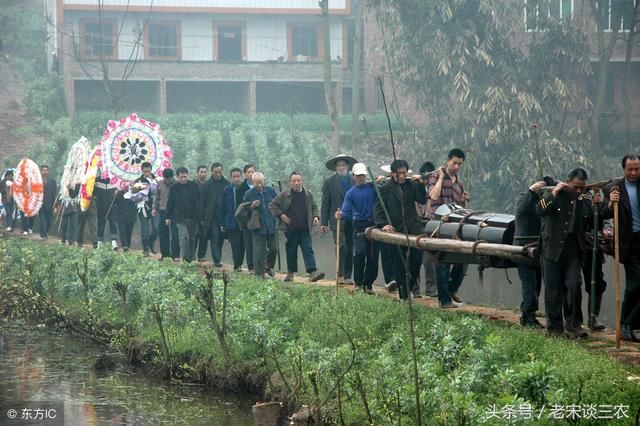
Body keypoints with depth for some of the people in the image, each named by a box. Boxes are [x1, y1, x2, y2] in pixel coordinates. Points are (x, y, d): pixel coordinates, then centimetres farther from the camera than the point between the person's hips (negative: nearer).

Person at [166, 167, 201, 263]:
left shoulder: (194, 186, 3)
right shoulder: (174, 188, 1)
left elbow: (199, 201, 8)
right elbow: (170, 203, 6)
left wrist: (200, 215, 5)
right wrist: (168, 217, 4)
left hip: (192, 217, 2)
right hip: (180, 218, -2)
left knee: (192, 238, 8)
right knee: (184, 236, -16)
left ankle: (190, 258, 19)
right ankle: (185, 258, -16)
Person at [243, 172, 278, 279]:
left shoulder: (271, 191, 5)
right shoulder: (249, 194, -3)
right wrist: (251, 207, -19)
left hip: (271, 226, 3)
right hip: (258, 226, -3)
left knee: (273, 249, 9)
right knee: (259, 251, -3)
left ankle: (268, 266, 34)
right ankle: (259, 273, 7)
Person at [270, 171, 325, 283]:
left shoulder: (308, 194, 6)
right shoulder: (284, 195, 0)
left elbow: (314, 207, 15)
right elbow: (272, 205, 7)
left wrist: (316, 216, -3)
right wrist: (280, 215, -4)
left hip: (305, 229, 1)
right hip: (290, 229, -1)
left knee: (308, 250, -9)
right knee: (291, 251, 8)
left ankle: (312, 272, -18)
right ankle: (290, 273, 20)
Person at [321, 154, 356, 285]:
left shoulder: (355, 181, 9)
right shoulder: (329, 182, 5)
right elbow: (325, 204, 3)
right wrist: (323, 223, -4)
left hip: (352, 221, 3)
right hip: (338, 220, -3)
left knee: (350, 250, 5)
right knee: (342, 247, -13)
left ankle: (348, 276, 11)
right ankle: (340, 275, -5)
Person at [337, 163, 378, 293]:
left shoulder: (373, 188, 7)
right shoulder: (351, 193, 6)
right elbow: (347, 211, -2)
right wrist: (340, 214, -23)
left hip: (374, 224, 1)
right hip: (359, 226, -1)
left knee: (373, 256, 2)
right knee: (360, 253, -17)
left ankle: (368, 283, 14)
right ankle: (358, 282, -7)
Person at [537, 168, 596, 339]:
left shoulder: (584, 201, 7)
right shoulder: (556, 195, -2)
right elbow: (540, 210, -17)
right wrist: (554, 193, -20)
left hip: (573, 251, 2)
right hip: (552, 249, -2)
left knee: (574, 285, -13)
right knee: (553, 291, 3)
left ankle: (573, 325, -2)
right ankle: (555, 327, 13)